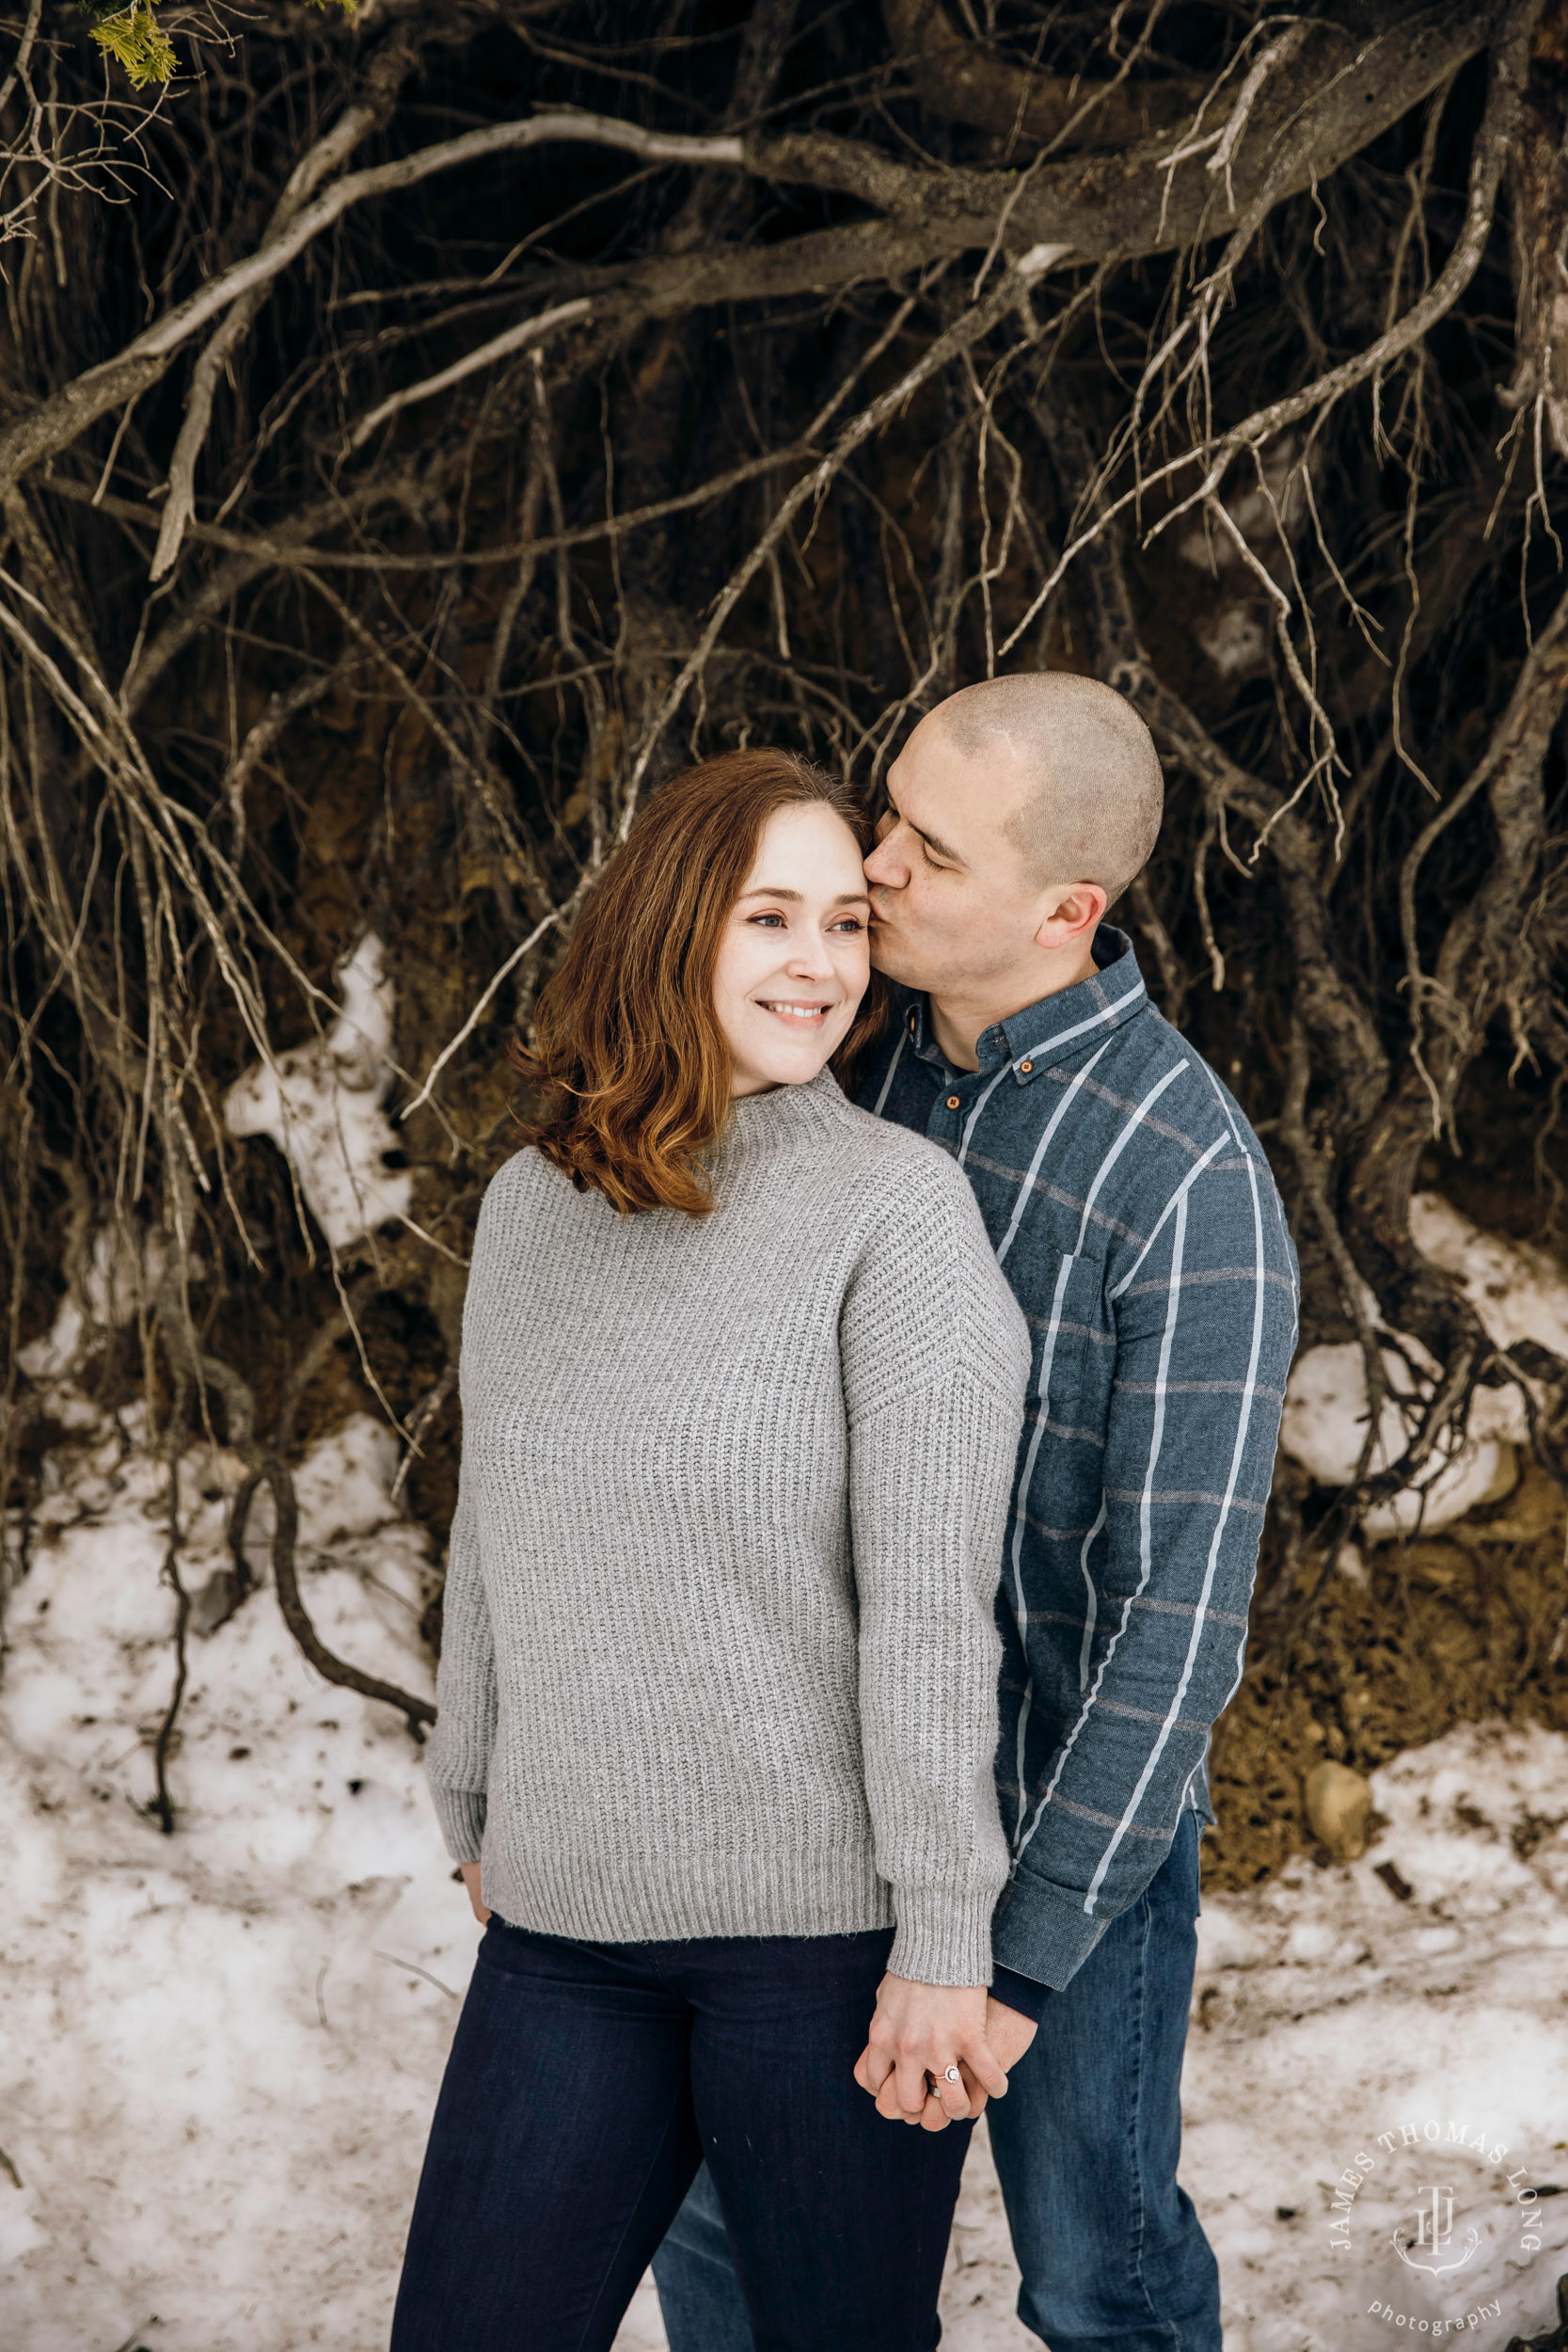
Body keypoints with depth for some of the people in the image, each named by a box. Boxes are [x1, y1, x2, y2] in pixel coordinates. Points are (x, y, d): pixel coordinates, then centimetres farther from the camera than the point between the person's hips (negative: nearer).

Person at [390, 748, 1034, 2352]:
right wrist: (473, 1813, 22)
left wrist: (943, 1943, -13)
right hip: (562, 1922, 5)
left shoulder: (897, 1207, -9)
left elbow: (932, 1600, -12)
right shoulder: (529, 1205, 7)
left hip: (824, 1920, -4)